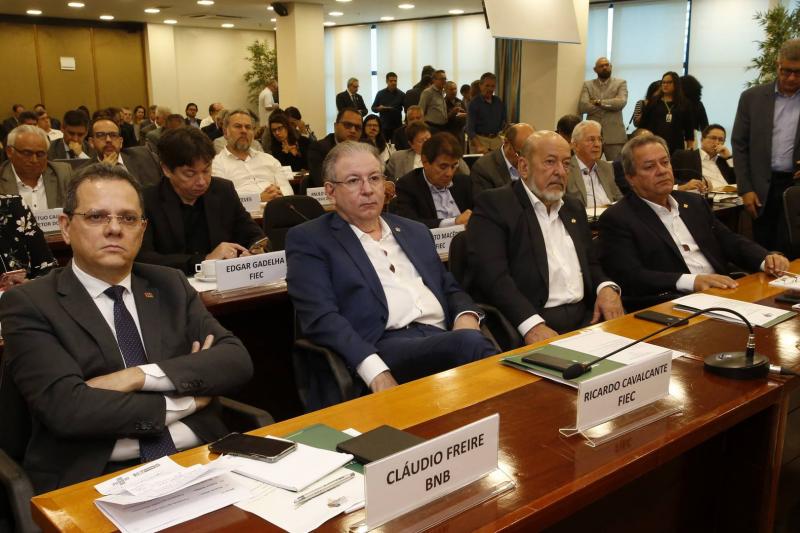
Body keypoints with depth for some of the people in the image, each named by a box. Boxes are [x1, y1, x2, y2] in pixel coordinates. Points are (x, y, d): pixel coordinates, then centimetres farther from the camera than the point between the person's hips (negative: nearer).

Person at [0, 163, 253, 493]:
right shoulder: (29, 304, 2)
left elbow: (237, 361, 2)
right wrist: (185, 402, -5)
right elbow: (66, 407, -12)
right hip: (95, 478, -3)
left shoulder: (170, 286, 14)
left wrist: (140, 376, -10)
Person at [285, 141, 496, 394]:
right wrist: (377, 373, -21)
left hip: (443, 337, 5)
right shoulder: (309, 240, 6)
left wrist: (466, 317, 1)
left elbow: (449, 288, 27)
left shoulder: (415, 231, 25)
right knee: (469, 343, -33)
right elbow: (321, 317, -6)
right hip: (382, 349, -5)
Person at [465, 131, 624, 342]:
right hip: (530, 330, -7)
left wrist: (606, 288, 3)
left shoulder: (574, 209, 21)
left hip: (585, 320, 7)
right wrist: (531, 324, -28)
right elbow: (492, 274, -15)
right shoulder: (493, 205, -3)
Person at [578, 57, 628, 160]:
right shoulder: (587, 85, 11)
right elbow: (582, 107, -5)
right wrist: (610, 106, -5)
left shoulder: (620, 83, 9)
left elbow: (621, 102, -9)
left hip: (614, 135, -1)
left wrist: (598, 102, -6)